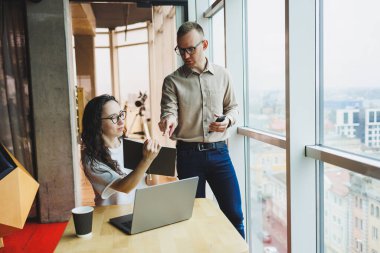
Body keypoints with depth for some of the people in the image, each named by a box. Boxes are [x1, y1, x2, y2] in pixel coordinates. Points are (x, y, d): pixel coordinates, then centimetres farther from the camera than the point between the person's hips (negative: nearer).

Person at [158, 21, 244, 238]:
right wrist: (169, 120, -32)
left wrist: (228, 119, -8)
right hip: (189, 154, -1)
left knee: (234, 212, 5)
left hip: (219, 151, 2)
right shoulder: (172, 81, 0)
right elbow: (169, 112, -8)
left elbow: (233, 106, 14)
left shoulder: (222, 75, 7)